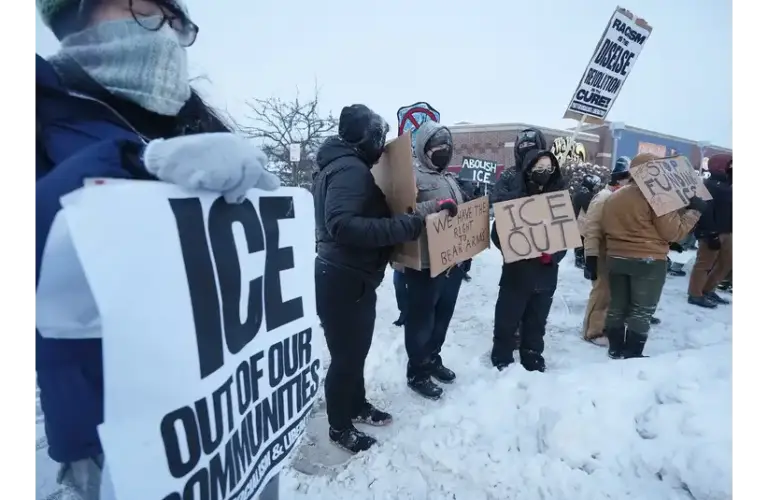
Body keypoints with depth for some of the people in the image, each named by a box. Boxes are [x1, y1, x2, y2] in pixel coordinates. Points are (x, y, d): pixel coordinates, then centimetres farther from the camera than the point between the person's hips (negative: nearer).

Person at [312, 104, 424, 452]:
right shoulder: (351, 168, -18)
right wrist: (404, 226, -31)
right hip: (343, 281, -10)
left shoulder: (346, 165, 15)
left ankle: (357, 406, 41)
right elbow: (342, 224, -32)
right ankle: (340, 428, 24)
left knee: (357, 349, 22)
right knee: (346, 355, 4)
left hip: (353, 277, 10)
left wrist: (400, 223, 15)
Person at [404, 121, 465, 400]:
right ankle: (416, 372, 19)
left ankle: (433, 359, 38)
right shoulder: (413, 174, -9)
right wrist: (436, 205, -29)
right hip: (426, 263, -8)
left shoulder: (449, 178, 18)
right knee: (421, 319, 4)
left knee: (442, 316, 19)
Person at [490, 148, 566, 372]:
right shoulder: (513, 194, -8)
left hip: (546, 272, 4)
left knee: (537, 320, 16)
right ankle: (502, 357, 24)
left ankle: (532, 358, 33)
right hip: (517, 269, -3)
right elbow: (498, 231, -9)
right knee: (508, 317, 7)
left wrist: (553, 254, -13)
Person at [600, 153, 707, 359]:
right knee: (642, 311, 5)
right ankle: (632, 355, 12)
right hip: (648, 261, -6)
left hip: (616, 259, 6)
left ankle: (615, 349, 25)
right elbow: (673, 232, -11)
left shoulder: (613, 197, 10)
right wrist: (694, 211, -2)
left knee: (617, 306, 15)